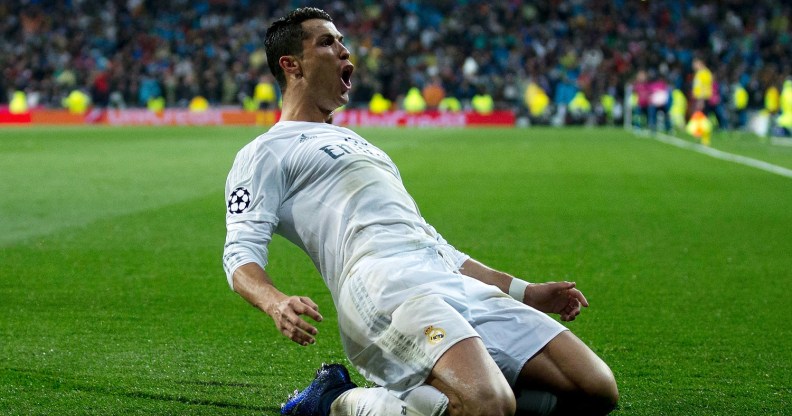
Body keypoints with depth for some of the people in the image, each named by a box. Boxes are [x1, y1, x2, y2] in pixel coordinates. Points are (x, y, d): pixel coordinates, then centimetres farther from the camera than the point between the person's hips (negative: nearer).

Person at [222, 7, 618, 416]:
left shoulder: (357, 143, 36)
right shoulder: (266, 153, 12)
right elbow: (241, 252, -2)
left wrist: (526, 292, 31)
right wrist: (276, 303, -25)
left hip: (459, 287, 8)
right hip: (384, 285, -8)